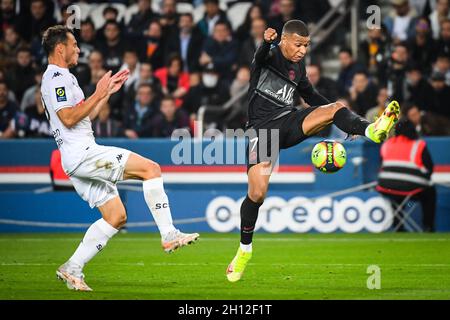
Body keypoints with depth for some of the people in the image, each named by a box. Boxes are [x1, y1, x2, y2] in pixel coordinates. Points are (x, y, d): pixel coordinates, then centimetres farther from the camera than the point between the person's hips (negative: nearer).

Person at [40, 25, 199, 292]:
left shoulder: (63, 77, 24)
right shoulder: (56, 77, -9)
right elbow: (68, 118, -19)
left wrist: (108, 92, 23)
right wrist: (98, 94, -14)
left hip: (81, 157, 11)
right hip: (81, 152, -11)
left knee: (116, 217, 8)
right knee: (150, 168, -16)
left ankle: (72, 269, 6)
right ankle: (169, 235, -18)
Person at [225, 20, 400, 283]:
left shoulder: (299, 67, 16)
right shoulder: (270, 55, -3)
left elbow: (311, 96, 30)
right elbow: (260, 57, -29)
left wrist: (349, 121, 27)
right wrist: (267, 43, -54)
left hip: (289, 123, 5)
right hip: (263, 128, -5)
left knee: (335, 107, -20)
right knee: (257, 194, -15)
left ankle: (371, 131, -50)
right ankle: (245, 249, 7)